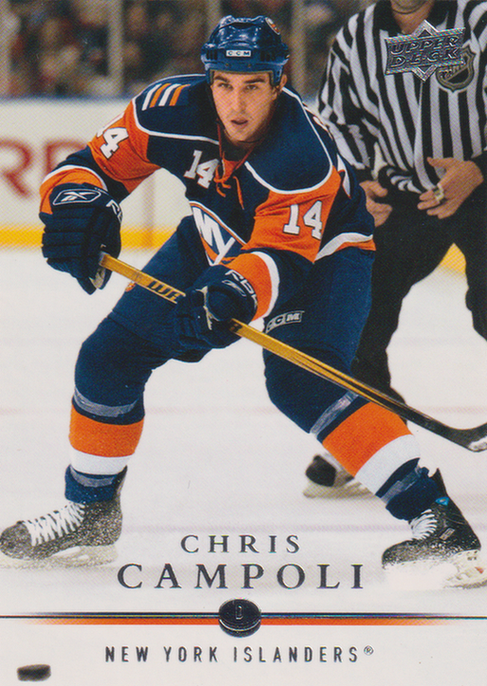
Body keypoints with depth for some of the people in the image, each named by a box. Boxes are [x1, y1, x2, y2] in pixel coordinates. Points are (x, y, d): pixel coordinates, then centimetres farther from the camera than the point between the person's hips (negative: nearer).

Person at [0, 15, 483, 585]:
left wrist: (235, 294, -59)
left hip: (323, 251, -6)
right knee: (111, 354, 1)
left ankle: (432, 515, -34)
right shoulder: (174, 111, -25)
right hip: (218, 242, 6)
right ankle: (90, 513, 21)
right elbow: (96, 164, -16)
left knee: (298, 382, -30)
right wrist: (77, 203, -38)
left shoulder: (305, 158, -37)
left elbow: (284, 257, -39)